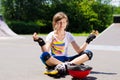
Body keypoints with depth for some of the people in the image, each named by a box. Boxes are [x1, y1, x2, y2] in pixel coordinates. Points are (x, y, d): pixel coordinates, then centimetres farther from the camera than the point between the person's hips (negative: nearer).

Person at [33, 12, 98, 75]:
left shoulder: (68, 35, 9)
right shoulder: (51, 35, 0)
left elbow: (79, 51, 1)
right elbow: (46, 51, -15)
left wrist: (87, 41, -9)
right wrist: (41, 42, -31)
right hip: (53, 60, -3)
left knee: (88, 53, -17)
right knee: (44, 55, -38)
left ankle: (66, 65, -35)